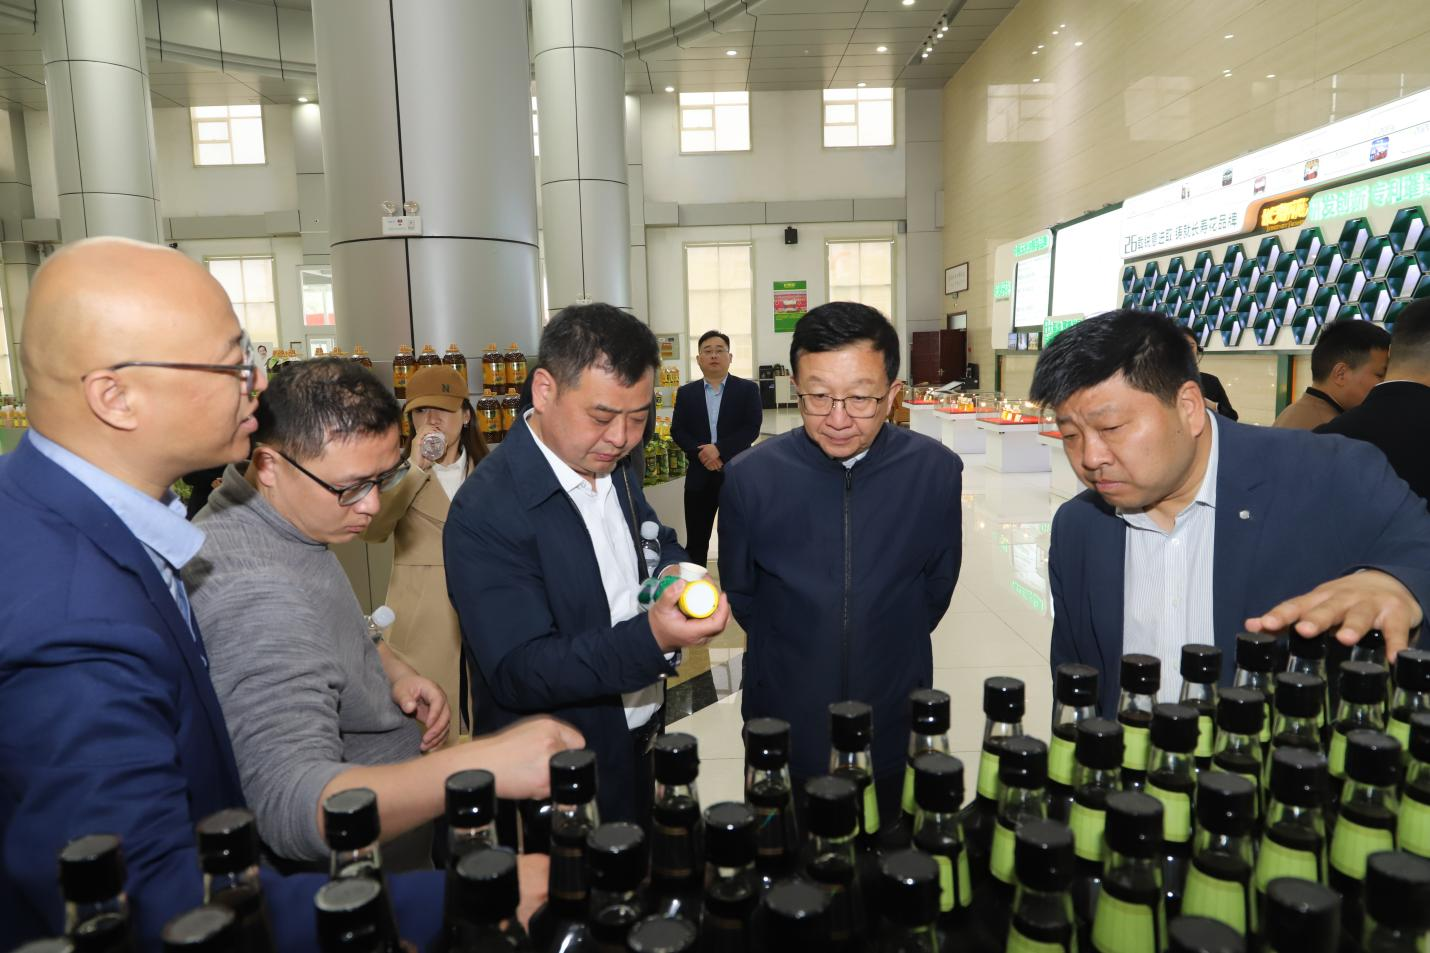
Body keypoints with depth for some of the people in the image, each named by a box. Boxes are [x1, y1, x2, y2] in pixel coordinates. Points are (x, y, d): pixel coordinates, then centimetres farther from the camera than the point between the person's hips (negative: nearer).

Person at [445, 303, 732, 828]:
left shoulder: (612, 463, -1)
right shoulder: (485, 513, -25)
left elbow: (657, 544, 13)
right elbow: (517, 675, -26)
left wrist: (676, 575, -12)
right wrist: (650, 637, -40)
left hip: (641, 743, 7)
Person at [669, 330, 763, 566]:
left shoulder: (748, 389, 2)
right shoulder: (686, 393, 9)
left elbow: (752, 428, -8)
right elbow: (677, 431, 2)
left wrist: (719, 449, -18)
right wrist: (700, 453, -14)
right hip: (699, 475, 2)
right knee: (696, 540, 7)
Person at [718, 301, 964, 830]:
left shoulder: (937, 471, -11)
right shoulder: (749, 478, -15)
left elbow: (938, 584, 4)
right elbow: (740, 593, 1)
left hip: (895, 732, 1)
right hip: (784, 728, 0)